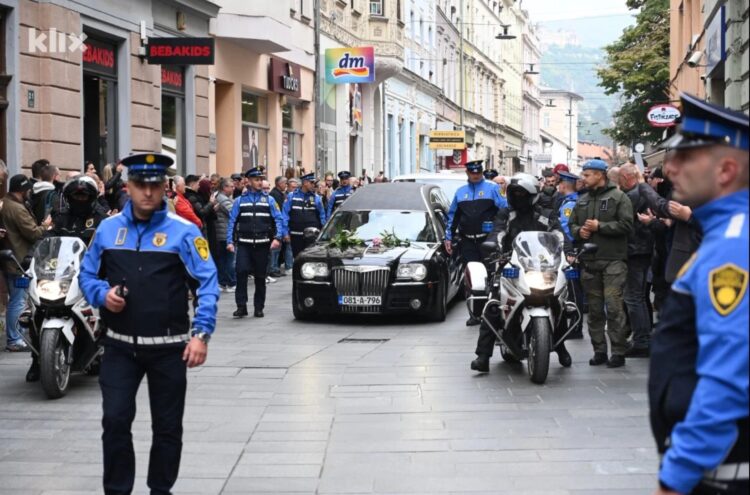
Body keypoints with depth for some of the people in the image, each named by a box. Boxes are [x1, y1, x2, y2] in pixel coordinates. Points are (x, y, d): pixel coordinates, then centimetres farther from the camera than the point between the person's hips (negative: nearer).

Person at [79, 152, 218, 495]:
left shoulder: (183, 231, -5)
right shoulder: (108, 229, 4)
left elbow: (208, 283, -8)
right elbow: (87, 275, 13)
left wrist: (201, 333, -17)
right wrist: (102, 294, -10)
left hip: (169, 346, -1)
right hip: (120, 345, 2)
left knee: (167, 425, 9)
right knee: (115, 420, -6)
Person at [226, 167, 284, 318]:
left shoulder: (269, 200, 7)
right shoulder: (240, 201, 7)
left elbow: (278, 219, 1)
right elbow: (232, 221, 3)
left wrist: (277, 238, -13)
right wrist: (230, 241, -6)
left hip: (262, 244, 1)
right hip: (244, 244, -1)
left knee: (260, 276, 5)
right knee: (241, 272, -14)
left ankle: (258, 308, 14)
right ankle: (241, 306, -9)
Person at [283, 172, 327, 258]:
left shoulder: (316, 198, 7)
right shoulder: (292, 196, 4)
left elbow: (322, 216, 8)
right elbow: (285, 214, 1)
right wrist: (286, 233, -4)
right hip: (296, 235, 0)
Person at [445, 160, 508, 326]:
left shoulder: (492, 188, 2)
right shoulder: (460, 192, 15)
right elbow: (452, 216, 20)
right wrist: (448, 237, 16)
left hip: (488, 241, -4)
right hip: (468, 242, 4)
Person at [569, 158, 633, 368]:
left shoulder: (618, 197, -2)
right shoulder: (582, 200, 19)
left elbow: (626, 224, -12)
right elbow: (572, 224, 23)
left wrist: (600, 226, -14)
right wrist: (579, 231, 0)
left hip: (612, 260, -6)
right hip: (589, 261, 6)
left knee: (614, 307, -10)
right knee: (594, 309, 9)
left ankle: (618, 352, -6)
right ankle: (599, 351, 15)